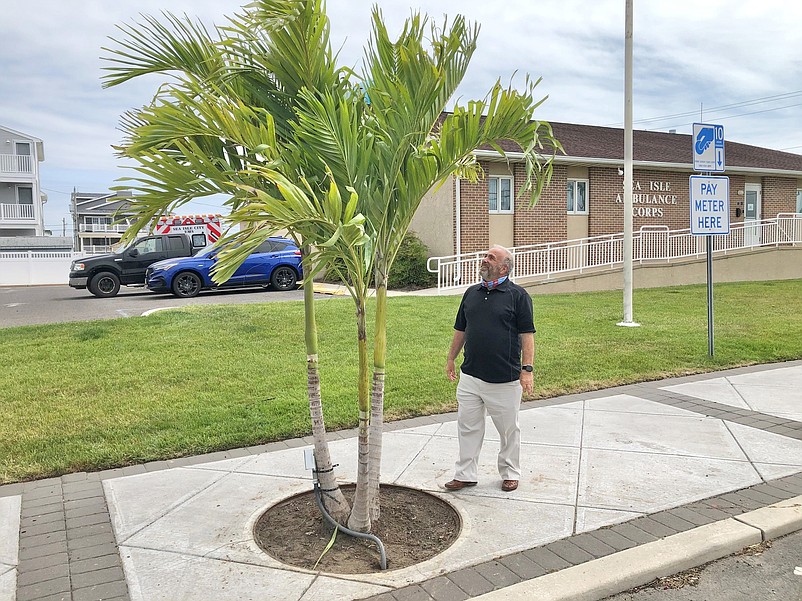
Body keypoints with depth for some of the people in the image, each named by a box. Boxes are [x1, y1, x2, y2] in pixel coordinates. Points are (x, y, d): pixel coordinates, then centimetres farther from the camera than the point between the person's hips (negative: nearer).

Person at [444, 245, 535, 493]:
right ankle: (465, 474, 22)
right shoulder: (471, 293, 10)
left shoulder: (518, 295, -5)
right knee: (467, 427, 10)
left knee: (508, 429, 11)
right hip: (470, 376, 5)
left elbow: (527, 334, -8)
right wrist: (451, 359, 17)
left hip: (505, 379, -4)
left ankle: (510, 473, 29)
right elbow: (460, 330, 17)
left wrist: (527, 369, -14)